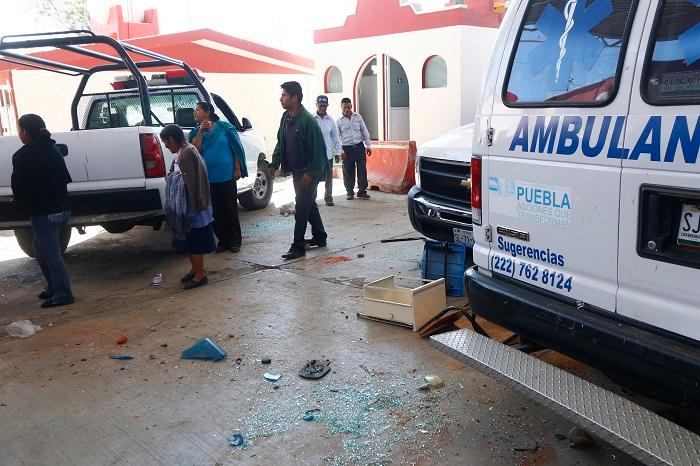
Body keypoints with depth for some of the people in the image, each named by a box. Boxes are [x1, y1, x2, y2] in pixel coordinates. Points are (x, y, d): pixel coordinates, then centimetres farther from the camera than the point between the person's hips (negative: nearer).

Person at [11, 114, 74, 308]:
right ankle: (53, 287, 27)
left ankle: (63, 294, 6)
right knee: (41, 249, 22)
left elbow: (18, 189, -9)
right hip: (62, 209, 8)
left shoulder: (22, 157, -14)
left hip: (43, 213, -8)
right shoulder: (52, 149, 8)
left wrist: (23, 201, 11)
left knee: (51, 253, 1)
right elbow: (65, 178, 12)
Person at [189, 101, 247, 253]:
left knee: (230, 210, 3)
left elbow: (236, 149, 0)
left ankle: (235, 241, 14)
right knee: (216, 212, 7)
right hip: (207, 179, 3)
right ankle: (223, 241, 18)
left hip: (227, 177, -3)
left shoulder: (225, 127, 0)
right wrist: (201, 131, -11)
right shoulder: (195, 131, 9)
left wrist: (237, 169, -4)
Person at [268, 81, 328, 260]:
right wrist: (274, 164, 7)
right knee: (309, 205, 18)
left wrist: (311, 172, -21)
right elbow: (280, 143, 15)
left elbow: (318, 148, -20)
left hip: (308, 172, -8)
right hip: (296, 170, 9)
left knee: (301, 208, -6)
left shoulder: (307, 120, -20)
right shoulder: (285, 118, 6)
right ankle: (319, 237, 33)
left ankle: (298, 246, 1)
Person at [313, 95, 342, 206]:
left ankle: (328, 197, 22)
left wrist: (337, 151, 4)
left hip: (328, 153, 3)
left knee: (329, 177, 10)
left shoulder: (330, 120, 4)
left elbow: (335, 137, 8)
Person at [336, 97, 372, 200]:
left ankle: (362, 191, 10)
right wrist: (341, 152, -7)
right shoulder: (339, 121, 0)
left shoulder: (357, 117, 7)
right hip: (347, 149, -2)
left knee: (362, 169, 0)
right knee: (348, 172, 3)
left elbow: (364, 132, 11)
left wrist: (368, 145, 8)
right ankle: (350, 192, 16)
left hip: (359, 146, 2)